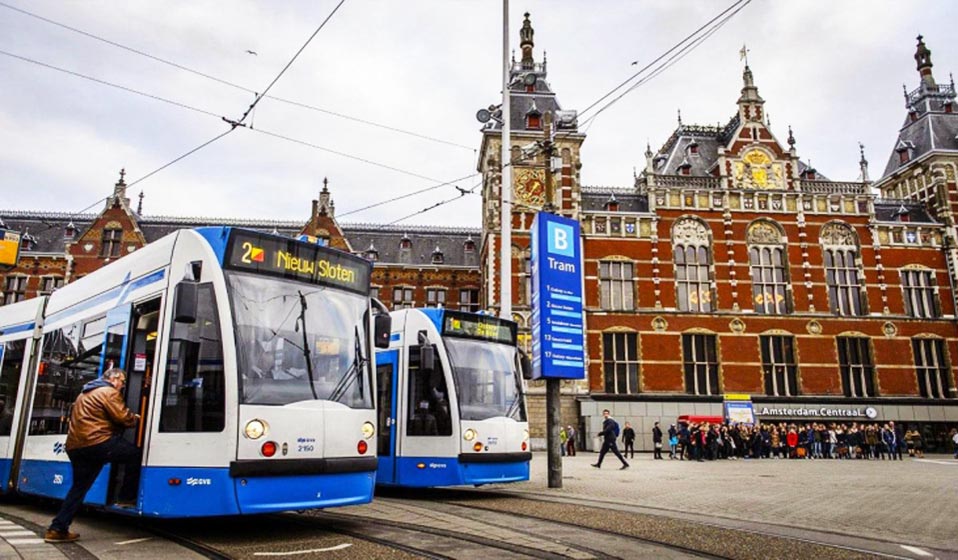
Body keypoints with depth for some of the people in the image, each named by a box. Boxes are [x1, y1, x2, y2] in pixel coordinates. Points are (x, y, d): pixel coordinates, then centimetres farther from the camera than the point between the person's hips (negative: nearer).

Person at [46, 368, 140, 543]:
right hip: (97, 443, -10)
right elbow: (122, 417, -10)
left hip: (76, 446, 10)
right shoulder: (109, 392, -3)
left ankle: (57, 529, 11)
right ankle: (127, 497, 4)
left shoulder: (86, 393, 28)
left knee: (79, 487, 15)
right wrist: (136, 419, 11)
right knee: (134, 454, 1)